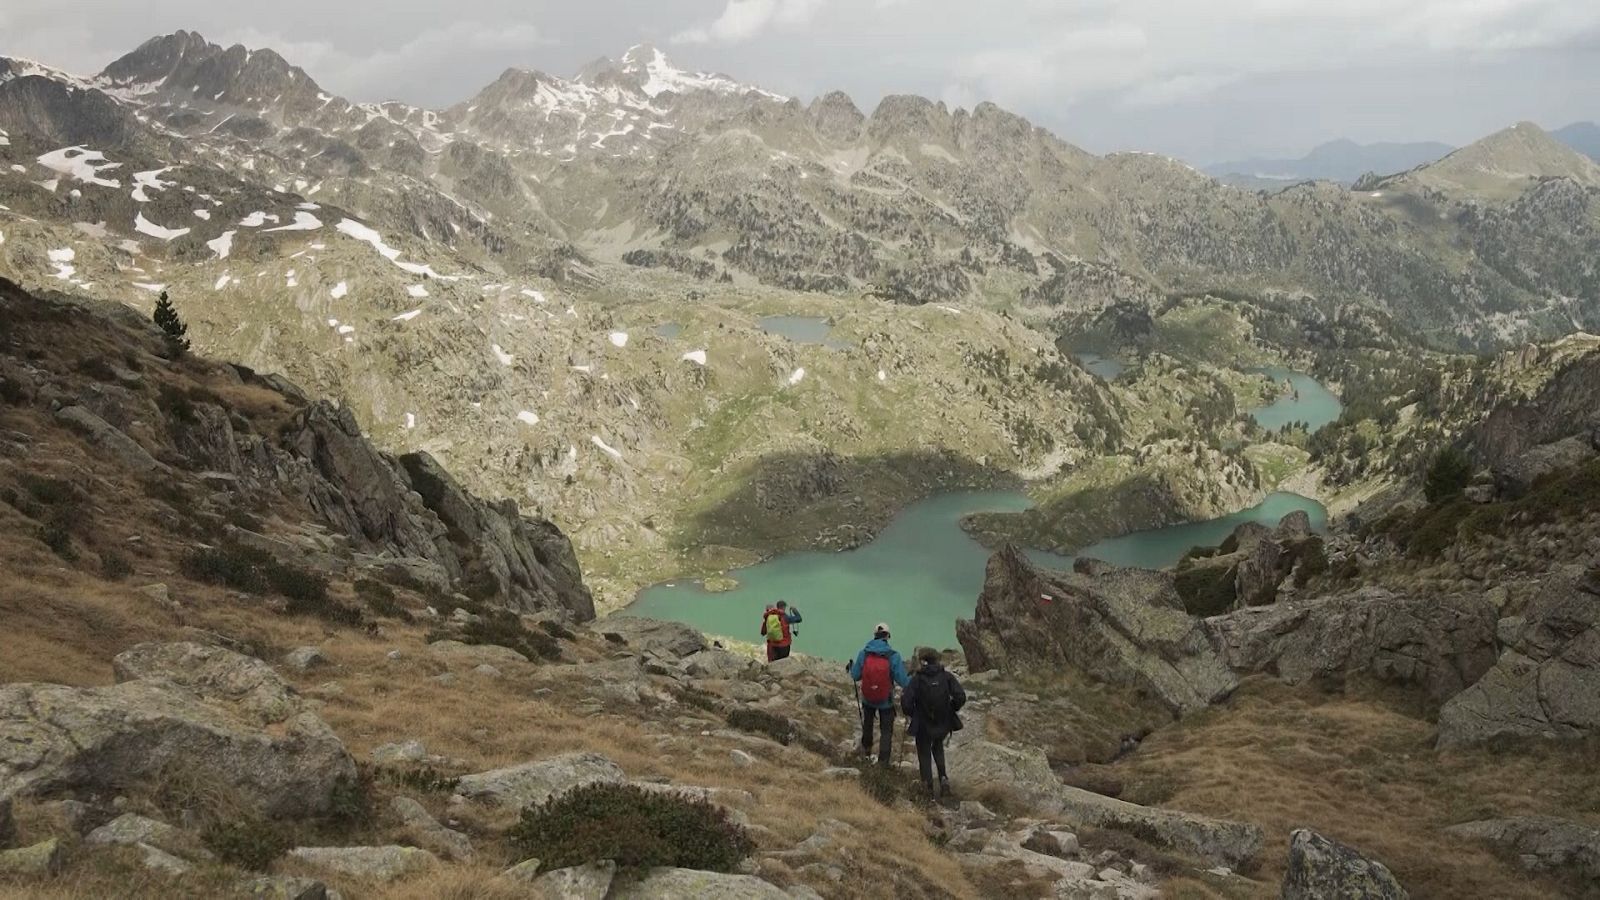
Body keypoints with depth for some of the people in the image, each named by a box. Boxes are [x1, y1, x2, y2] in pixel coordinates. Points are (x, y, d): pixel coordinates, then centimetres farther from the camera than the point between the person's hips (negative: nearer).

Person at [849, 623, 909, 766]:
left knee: (867, 723, 29)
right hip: (886, 701, -3)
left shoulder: (863, 653, -14)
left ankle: (866, 750, 48)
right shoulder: (893, 656, -20)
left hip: (867, 699, 3)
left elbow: (855, 676, -4)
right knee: (886, 730, 14)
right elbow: (903, 681, -18)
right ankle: (883, 761, 12)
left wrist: (851, 668, 18)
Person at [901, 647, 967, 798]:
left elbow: (906, 702, -19)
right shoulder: (947, 676, -7)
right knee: (938, 748, 29)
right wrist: (951, 710, 3)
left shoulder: (917, 679, -12)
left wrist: (913, 714, 1)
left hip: (923, 724, -2)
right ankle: (943, 778, 13)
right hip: (944, 723, 2)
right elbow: (961, 697, -15)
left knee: (924, 753, 19)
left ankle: (928, 785, 18)